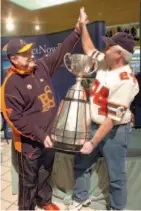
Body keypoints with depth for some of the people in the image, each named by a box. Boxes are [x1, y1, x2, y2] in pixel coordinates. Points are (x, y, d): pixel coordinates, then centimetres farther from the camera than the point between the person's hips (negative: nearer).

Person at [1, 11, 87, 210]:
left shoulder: (41, 67, -2)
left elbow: (60, 52, 5)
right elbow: (16, 119, -20)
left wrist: (77, 31, -2)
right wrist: (40, 135, -21)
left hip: (49, 135, 7)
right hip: (29, 141, -6)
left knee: (46, 173, 26)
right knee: (29, 179, 15)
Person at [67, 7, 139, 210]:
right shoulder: (104, 64, -1)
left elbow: (112, 118, -25)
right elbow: (89, 48, 19)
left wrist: (93, 143, -22)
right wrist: (83, 24, 23)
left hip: (114, 132, -8)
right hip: (94, 126, 8)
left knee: (116, 175, 12)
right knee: (80, 164, 20)